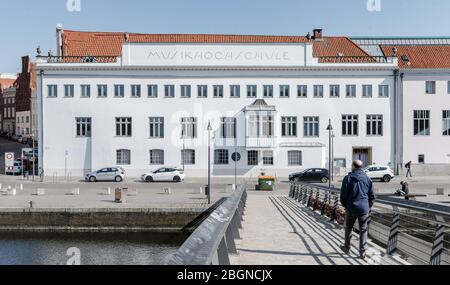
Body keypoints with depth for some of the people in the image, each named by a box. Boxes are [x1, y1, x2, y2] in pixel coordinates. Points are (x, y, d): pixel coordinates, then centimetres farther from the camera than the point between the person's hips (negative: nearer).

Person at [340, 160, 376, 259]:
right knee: (363, 230, 9)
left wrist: (345, 205, 10)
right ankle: (362, 252, 9)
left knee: (348, 228, 17)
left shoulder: (348, 178, -6)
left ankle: (347, 248, 29)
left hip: (351, 209, -1)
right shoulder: (367, 179, 3)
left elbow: (343, 195, -5)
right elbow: (372, 196, 6)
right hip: (364, 209, 2)